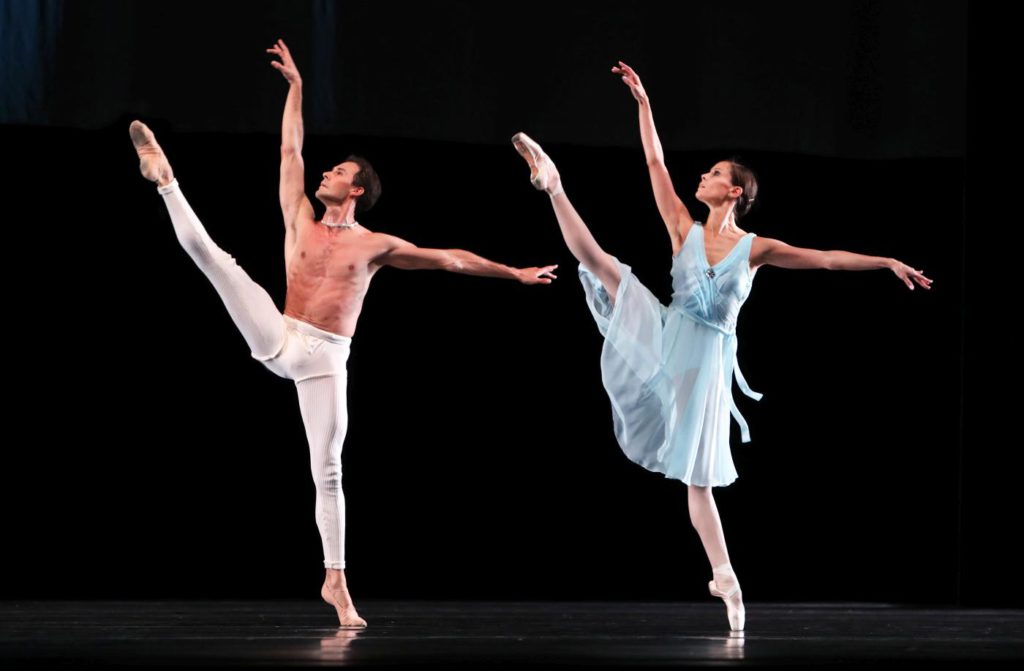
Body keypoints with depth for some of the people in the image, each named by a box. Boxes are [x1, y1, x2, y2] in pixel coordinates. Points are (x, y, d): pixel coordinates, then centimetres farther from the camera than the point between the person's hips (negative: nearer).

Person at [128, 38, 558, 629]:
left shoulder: (376, 245, 6)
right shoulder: (301, 221, 10)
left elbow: (450, 259, 9)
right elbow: (290, 149, 13)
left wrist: (513, 273, 10)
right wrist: (296, 86, 13)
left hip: (325, 359, -2)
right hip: (279, 339, 2)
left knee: (328, 469, -4)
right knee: (209, 252, -12)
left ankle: (336, 581, -1)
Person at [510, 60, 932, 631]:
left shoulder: (755, 248, 0)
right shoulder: (686, 230, 4)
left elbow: (827, 259, -1)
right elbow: (656, 163, 4)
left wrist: (888, 263, -8)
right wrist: (643, 103, 2)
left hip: (707, 358, -2)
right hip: (665, 337, 2)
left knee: (699, 472, -3)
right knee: (602, 264, -16)